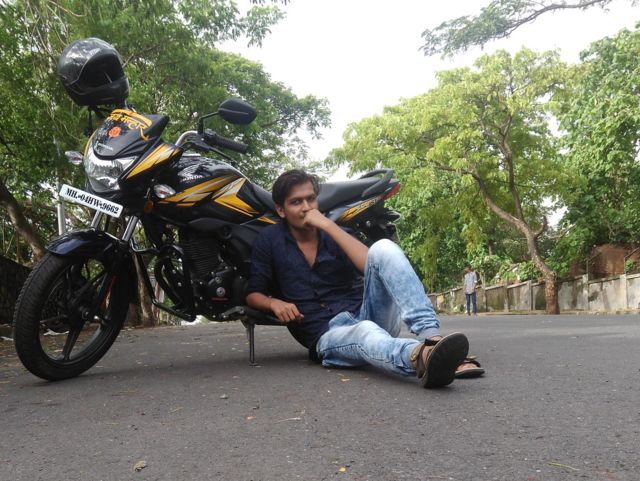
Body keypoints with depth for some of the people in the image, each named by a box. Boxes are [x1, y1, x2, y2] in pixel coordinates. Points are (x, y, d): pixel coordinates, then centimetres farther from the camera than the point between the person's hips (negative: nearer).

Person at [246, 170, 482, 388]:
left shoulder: (333, 234, 12)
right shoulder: (270, 240, 9)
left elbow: (372, 264, -8)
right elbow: (253, 294, 12)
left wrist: (328, 225, -12)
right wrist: (275, 303, -11)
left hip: (367, 312, 3)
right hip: (328, 334, -2)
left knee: (383, 247, -23)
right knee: (366, 333, -40)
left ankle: (431, 337, -43)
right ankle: (420, 356, -75)